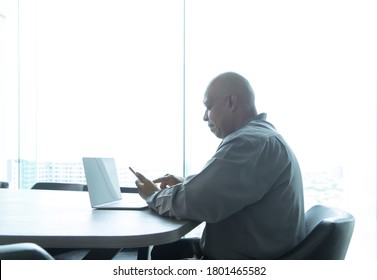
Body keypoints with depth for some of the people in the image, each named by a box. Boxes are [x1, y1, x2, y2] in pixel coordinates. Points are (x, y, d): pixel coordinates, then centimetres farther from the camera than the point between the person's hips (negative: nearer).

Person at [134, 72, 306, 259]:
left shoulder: (251, 142, -23)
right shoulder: (260, 135, 13)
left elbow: (196, 202, -27)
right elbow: (218, 185, 25)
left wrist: (154, 196, -7)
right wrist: (186, 183, 7)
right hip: (246, 252, 10)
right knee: (163, 250, 12)